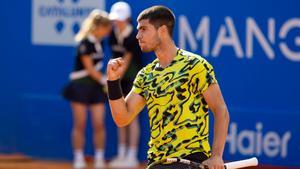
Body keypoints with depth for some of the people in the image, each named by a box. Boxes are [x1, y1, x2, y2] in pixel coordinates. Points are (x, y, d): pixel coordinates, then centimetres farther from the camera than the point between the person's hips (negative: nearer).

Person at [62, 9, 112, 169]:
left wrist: (106, 81, 1)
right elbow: (89, 68, -14)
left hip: (96, 86, 7)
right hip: (81, 85, -7)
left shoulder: (98, 43, 9)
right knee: (80, 125, 0)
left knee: (99, 124, 0)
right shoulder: (85, 43, -14)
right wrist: (106, 81, -9)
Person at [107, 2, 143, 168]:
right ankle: (121, 154, 14)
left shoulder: (133, 37, -19)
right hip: (119, 77, 7)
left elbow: (125, 62, -19)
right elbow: (116, 59, 7)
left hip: (133, 78, -7)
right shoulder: (113, 33, -1)